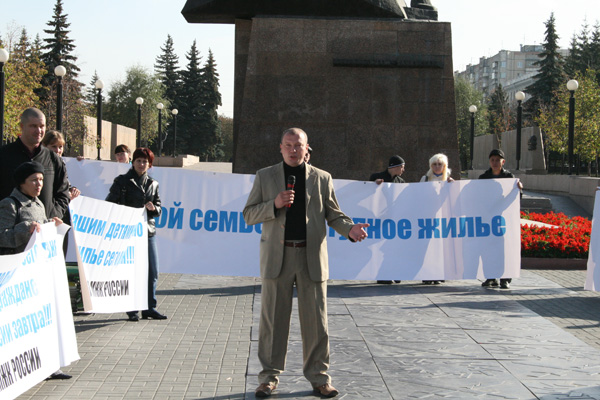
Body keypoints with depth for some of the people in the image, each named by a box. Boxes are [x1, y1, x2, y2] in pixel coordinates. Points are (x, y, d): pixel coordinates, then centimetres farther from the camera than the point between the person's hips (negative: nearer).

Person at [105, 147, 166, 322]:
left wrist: (153, 208, -5)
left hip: (148, 231, 5)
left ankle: (150, 307, 14)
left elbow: (159, 208, 18)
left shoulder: (152, 184, 15)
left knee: (152, 271, 4)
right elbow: (110, 204, 1)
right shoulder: (122, 181, 3)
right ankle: (132, 309, 5)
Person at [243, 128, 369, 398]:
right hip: (277, 256, 0)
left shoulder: (322, 178, 10)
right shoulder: (265, 176, 8)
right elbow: (248, 215, 5)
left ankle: (319, 378, 13)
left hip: (312, 257, 1)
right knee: (273, 319, 2)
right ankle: (269, 377, 12)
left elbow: (333, 214, 11)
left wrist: (350, 229, -10)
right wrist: (274, 205, -13)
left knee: (315, 319, 3)